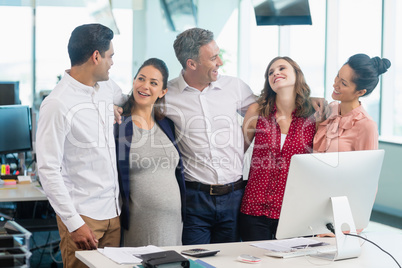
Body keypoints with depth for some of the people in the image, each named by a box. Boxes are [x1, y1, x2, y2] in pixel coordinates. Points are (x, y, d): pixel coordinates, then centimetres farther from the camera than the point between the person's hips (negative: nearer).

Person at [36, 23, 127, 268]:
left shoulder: (108, 87, 9)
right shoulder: (57, 105, -14)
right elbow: (48, 171, -16)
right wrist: (74, 223, -19)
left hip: (114, 211, 7)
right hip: (83, 216, -7)